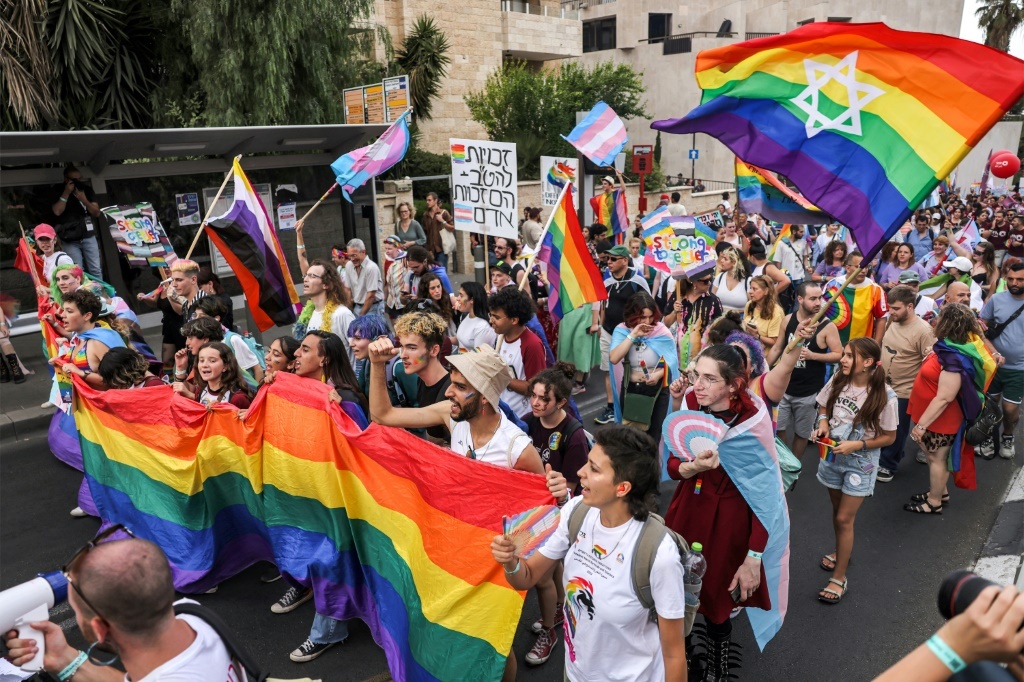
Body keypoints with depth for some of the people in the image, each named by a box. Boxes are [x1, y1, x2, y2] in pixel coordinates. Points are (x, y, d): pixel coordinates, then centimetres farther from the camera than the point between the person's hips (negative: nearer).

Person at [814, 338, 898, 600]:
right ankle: (841, 552, 46)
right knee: (837, 510, 21)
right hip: (832, 456, 4)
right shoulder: (837, 381, -10)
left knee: (844, 518, -1)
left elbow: (889, 437, -12)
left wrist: (857, 445, -24)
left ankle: (839, 577, 13)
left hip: (860, 463, -4)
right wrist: (823, 422, -13)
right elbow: (823, 407, 8)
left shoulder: (884, 396, -21)